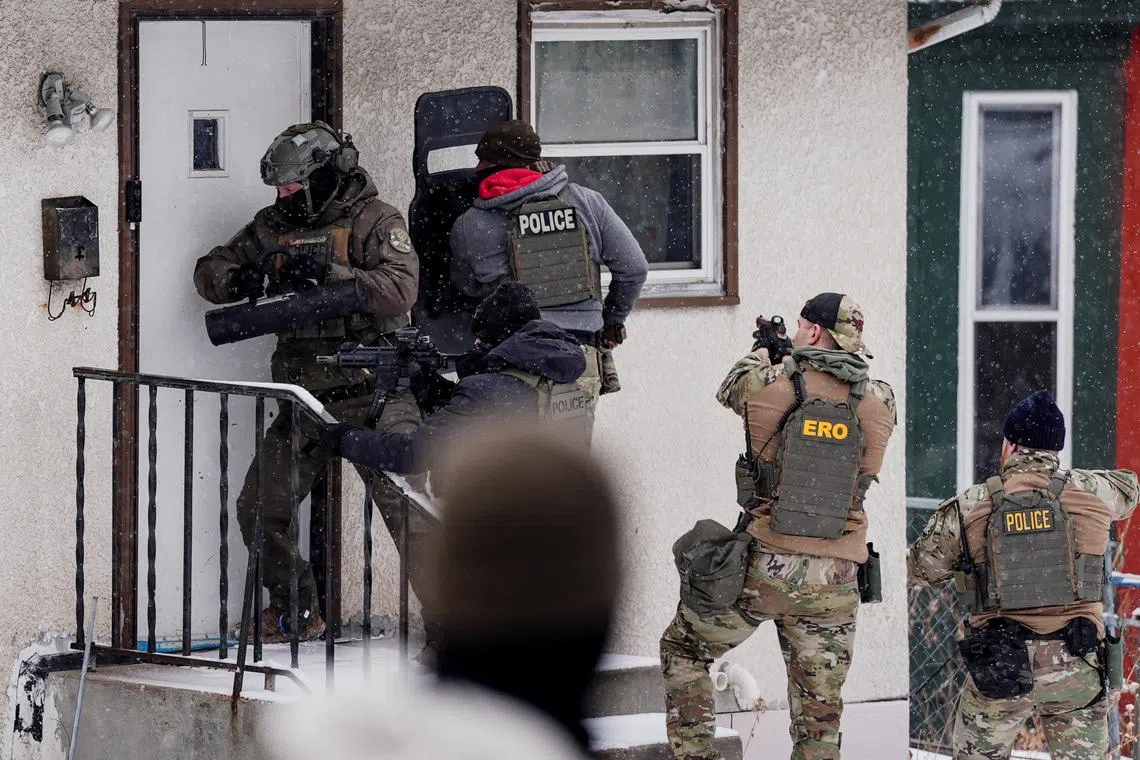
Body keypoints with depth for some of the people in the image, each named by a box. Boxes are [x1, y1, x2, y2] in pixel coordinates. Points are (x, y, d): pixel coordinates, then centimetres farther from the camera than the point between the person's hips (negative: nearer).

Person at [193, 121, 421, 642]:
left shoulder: (374, 221, -6)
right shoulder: (273, 225, 11)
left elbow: (400, 289, -22)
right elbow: (208, 271, 16)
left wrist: (327, 272, -29)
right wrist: (239, 279, -8)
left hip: (373, 393, -6)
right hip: (306, 398, 6)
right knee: (260, 507, 8)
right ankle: (295, 614, 25)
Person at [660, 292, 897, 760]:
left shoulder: (766, 386, -6)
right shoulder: (880, 402, -1)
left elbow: (729, 390, 17)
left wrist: (759, 355, 39)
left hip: (761, 568, -2)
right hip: (832, 581, 2)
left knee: (682, 651, 22)